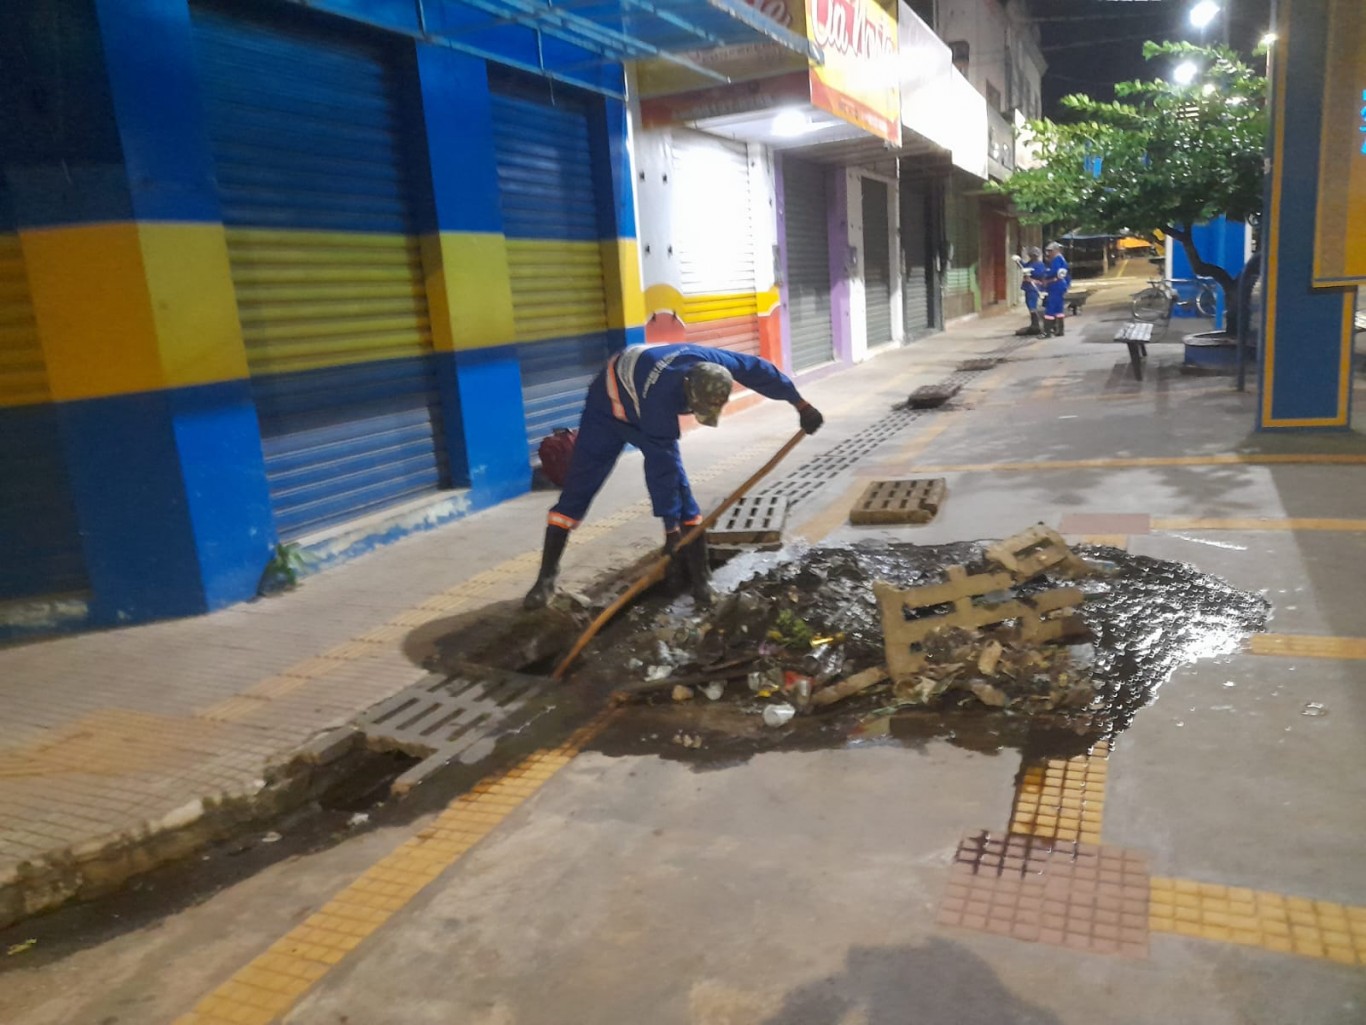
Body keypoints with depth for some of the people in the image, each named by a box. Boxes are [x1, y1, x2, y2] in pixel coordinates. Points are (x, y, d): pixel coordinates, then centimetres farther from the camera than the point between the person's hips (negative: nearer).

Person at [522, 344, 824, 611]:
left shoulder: (712, 363, -30)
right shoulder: (661, 399, -44)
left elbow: (759, 371, -11)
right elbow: (661, 466, -38)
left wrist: (800, 404, -4)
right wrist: (671, 526, -31)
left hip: (648, 410, 6)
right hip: (609, 406, -5)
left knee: (678, 486, -6)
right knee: (579, 487, -7)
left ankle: (700, 576, -2)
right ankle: (546, 578, 0)